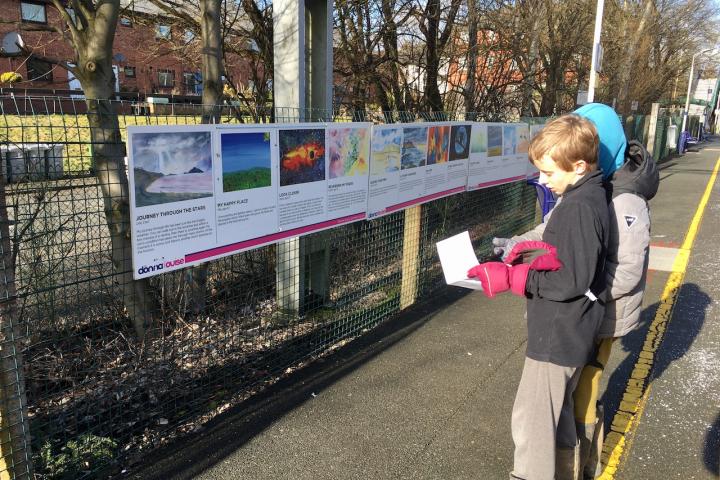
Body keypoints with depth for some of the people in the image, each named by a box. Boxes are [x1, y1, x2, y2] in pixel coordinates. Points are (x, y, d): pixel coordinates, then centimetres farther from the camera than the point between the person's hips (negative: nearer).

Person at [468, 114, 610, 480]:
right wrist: (536, 249, 2)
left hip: (559, 336, -10)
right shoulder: (586, 197, 6)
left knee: (531, 420, 1)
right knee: (557, 412, 25)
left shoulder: (580, 208, -24)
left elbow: (572, 281, -25)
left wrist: (510, 278, -22)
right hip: (565, 331, 10)